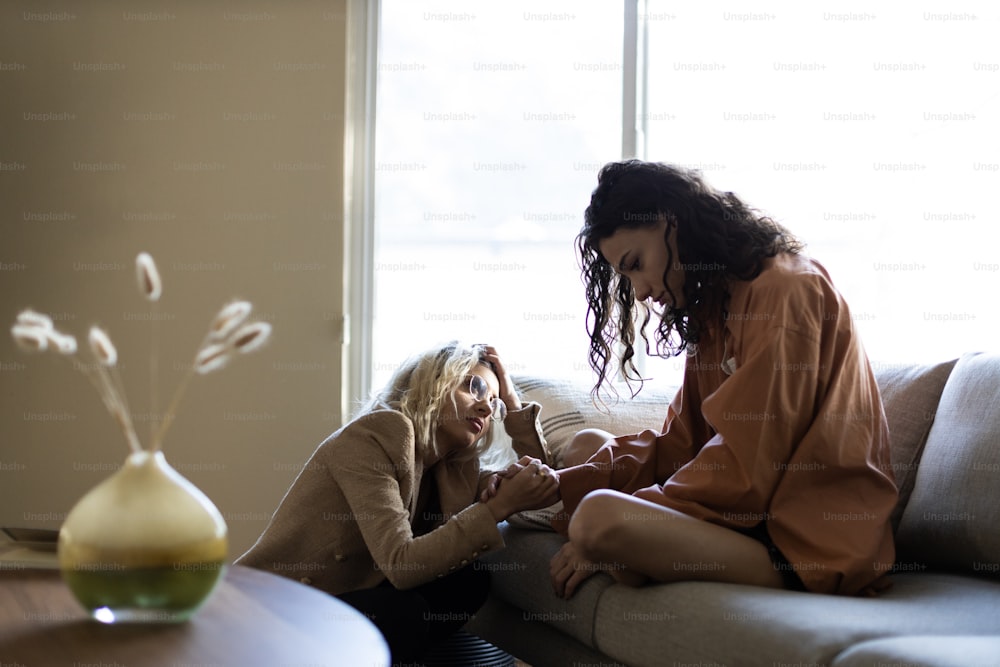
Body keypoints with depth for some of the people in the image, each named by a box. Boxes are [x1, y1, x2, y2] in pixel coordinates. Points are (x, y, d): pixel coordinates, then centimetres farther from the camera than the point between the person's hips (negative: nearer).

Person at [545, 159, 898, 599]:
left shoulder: (783, 290, -14)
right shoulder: (715, 305, 16)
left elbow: (744, 471, -19)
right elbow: (680, 444, 11)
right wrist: (562, 486, -1)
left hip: (810, 545, -10)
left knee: (598, 518, -30)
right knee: (587, 446, 17)